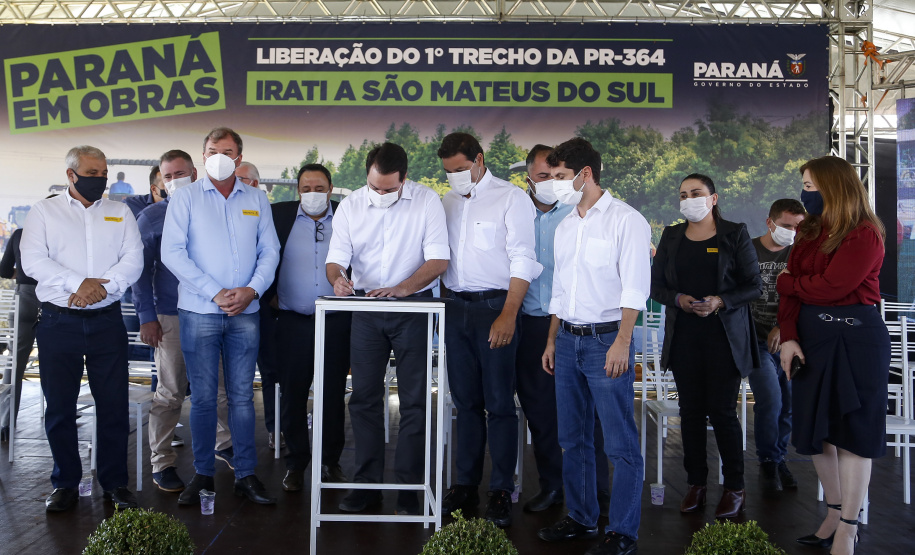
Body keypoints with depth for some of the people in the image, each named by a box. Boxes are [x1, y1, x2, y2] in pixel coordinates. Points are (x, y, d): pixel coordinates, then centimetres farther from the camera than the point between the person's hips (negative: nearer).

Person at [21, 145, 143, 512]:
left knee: (114, 405, 2)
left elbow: (133, 260, 1)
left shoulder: (120, 213, 12)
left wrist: (102, 285, -16)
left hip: (107, 320, 1)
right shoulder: (44, 212, 7)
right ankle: (65, 483, 20)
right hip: (58, 321, -1)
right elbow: (33, 261, -6)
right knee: (59, 406, 6)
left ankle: (115, 483, 13)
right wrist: (79, 283, -18)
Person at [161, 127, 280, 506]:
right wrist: (215, 293, -13)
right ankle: (202, 474, 15)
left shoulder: (257, 199, 11)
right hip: (199, 312, -2)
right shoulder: (186, 197, 3)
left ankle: (246, 475, 12)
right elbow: (172, 252, -5)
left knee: (242, 396, 5)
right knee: (203, 396, 3)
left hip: (245, 314, 2)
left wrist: (252, 290, -10)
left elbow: (270, 251, 8)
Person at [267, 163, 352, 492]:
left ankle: (331, 461, 20)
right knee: (292, 394, 4)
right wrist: (269, 295, 3)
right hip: (293, 320, 0)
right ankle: (296, 463, 18)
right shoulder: (279, 215, 3)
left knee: (334, 394, 6)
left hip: (336, 320, 0)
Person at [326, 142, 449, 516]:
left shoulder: (427, 202, -8)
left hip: (413, 307, -3)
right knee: (364, 397, 6)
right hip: (367, 309, 3)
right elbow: (336, 258, -1)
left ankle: (409, 487, 12)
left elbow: (438, 260, -12)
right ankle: (367, 484, 18)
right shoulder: (350, 206, 0)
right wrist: (337, 278, -25)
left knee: (413, 400, 1)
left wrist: (401, 289, -26)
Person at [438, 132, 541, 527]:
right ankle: (466, 484, 20)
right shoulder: (447, 202, 15)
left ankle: (502, 491, 8)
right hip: (455, 306, 5)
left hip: (495, 306, -5)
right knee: (465, 401, 11)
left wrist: (508, 315, -18)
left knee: (499, 403, -1)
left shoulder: (511, 198, -3)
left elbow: (522, 260, -10)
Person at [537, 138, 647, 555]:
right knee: (572, 438, 13)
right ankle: (581, 519, 26)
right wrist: (551, 341, 17)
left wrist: (622, 342, -19)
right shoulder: (565, 227, 15)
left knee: (620, 443, -2)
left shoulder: (625, 220, -6)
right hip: (568, 339, 7)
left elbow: (634, 287, -12)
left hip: (606, 338, -7)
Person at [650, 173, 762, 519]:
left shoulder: (735, 235, 1)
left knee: (722, 411, -3)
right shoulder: (671, 237, 11)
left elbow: (754, 286, -2)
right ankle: (696, 484, 17)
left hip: (724, 338, -3)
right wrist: (677, 299, -10)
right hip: (683, 338, 3)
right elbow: (656, 284, 10)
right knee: (691, 410, 6)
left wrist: (720, 302, -17)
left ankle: (735, 488, 11)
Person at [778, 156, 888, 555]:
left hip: (855, 338, -7)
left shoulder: (865, 234, -12)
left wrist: (785, 282, -3)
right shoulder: (809, 232, 10)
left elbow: (830, 286, -20)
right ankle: (835, 515, 27)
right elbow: (793, 289, 4)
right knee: (815, 428, 11)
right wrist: (788, 336, -9)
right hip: (810, 336, 7)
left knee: (851, 431, 1)